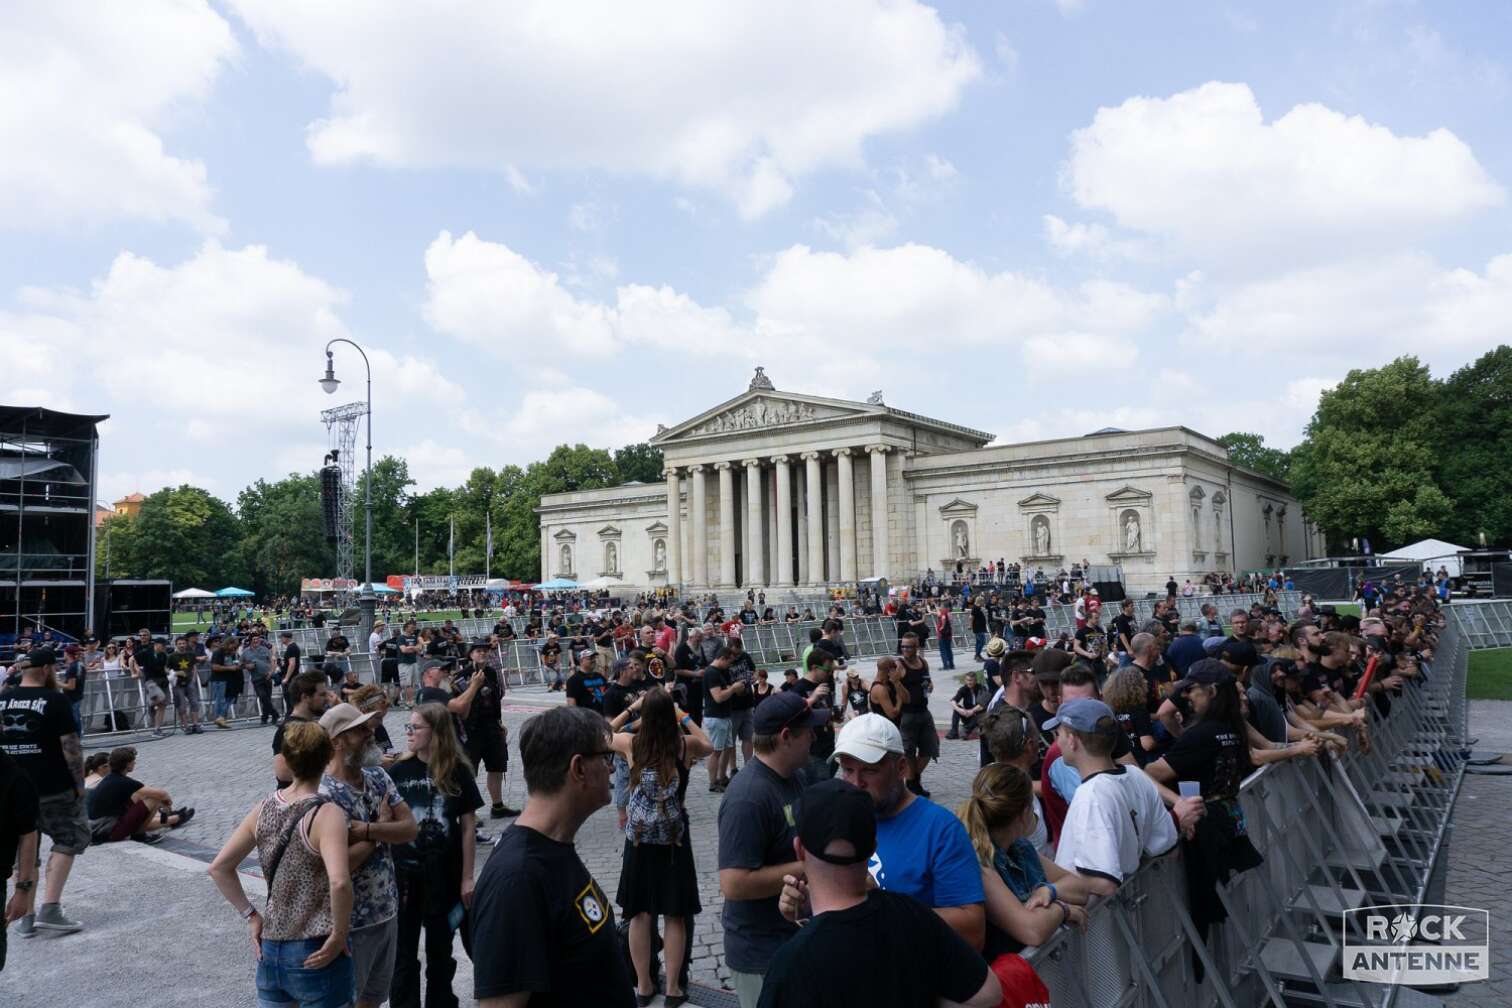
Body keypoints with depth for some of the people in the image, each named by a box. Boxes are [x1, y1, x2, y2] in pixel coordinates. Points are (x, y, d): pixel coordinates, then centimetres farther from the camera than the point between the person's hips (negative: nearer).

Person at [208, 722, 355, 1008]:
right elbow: (339, 882, -32)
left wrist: (250, 915, 10)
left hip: (270, 951, 6)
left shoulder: (264, 808, 1)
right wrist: (338, 936, -18)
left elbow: (219, 867, 8)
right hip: (315, 958, -6)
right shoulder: (327, 813, -19)